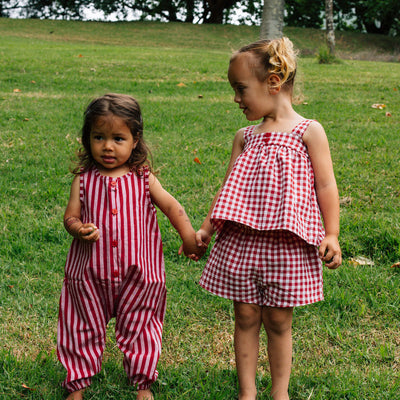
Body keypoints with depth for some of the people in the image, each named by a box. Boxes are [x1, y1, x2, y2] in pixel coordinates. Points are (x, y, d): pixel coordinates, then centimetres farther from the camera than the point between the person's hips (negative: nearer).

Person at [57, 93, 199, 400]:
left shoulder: (143, 179, -2)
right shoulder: (84, 180, -2)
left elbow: (171, 206, 2)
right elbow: (70, 216, -1)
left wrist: (188, 235, -7)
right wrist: (79, 229, -23)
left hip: (138, 274, 0)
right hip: (90, 273, 0)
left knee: (138, 329, 13)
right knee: (84, 329, 13)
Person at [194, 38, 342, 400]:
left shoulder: (308, 132, -2)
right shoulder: (245, 137, 10)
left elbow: (325, 186, -2)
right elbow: (229, 188, 13)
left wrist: (331, 234, -8)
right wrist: (207, 228, 7)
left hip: (286, 245, -3)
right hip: (241, 242, 4)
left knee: (278, 319, 7)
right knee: (246, 316, 8)